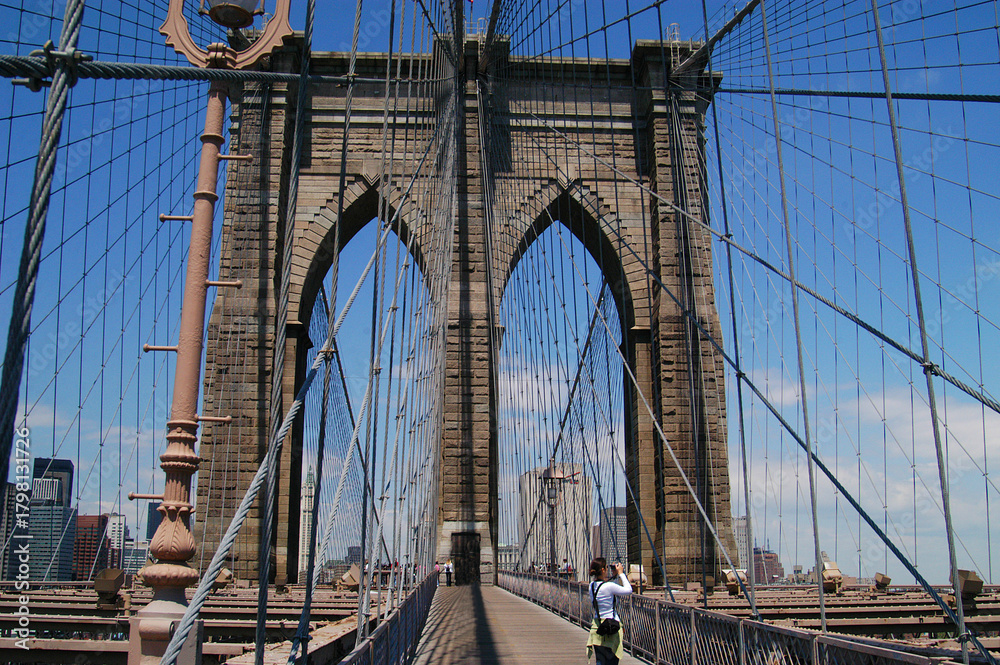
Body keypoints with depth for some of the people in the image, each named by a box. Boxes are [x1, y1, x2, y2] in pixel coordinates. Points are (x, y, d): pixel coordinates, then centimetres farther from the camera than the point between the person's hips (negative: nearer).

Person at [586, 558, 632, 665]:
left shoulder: (592, 585, 3)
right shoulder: (609, 586, -19)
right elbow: (628, 590, -6)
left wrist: (613, 576, 14)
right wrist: (621, 574, 2)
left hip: (597, 625, 6)